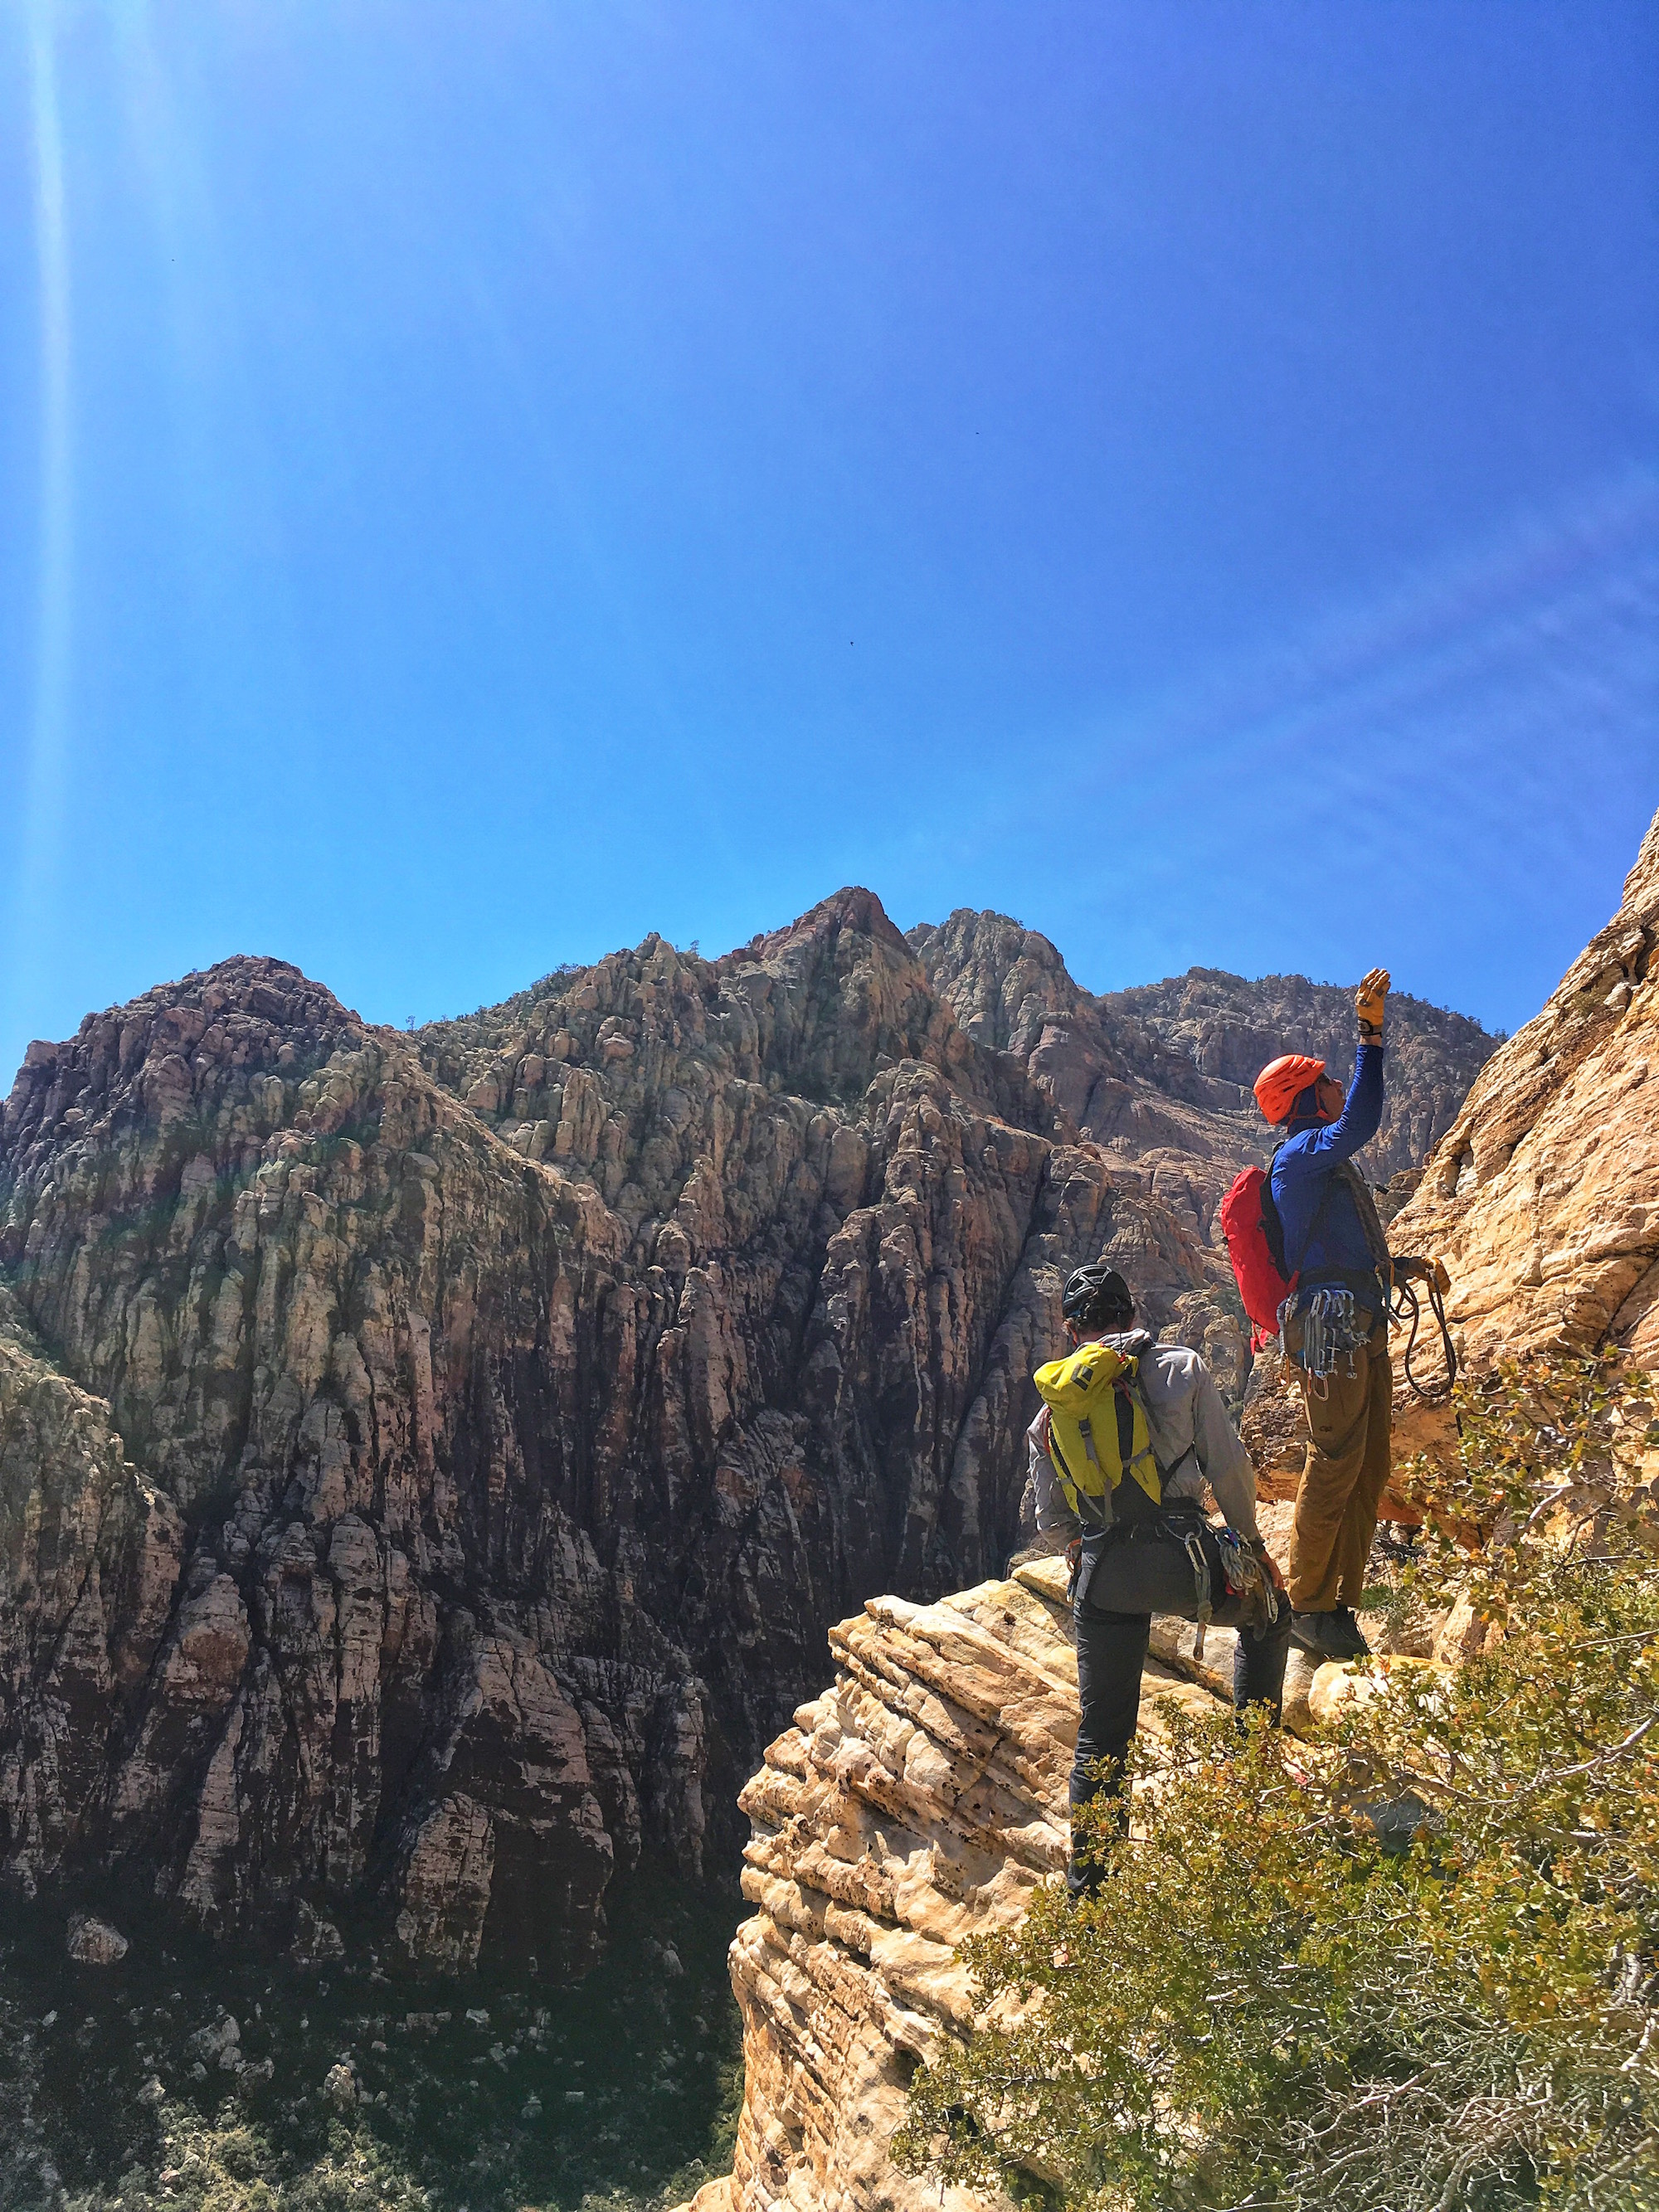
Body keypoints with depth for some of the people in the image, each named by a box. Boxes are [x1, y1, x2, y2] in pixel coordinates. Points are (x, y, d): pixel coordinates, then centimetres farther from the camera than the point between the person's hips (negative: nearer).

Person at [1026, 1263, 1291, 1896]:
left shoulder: (1051, 1407, 13)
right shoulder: (1179, 1367, 3)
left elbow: (1051, 1521, 16)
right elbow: (1228, 1466, 4)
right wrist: (1250, 1538, 20)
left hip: (1102, 1577, 3)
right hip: (1183, 1554, -3)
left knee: (1101, 1734, 15)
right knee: (1267, 1613, 29)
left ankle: (1086, 1881, 20)